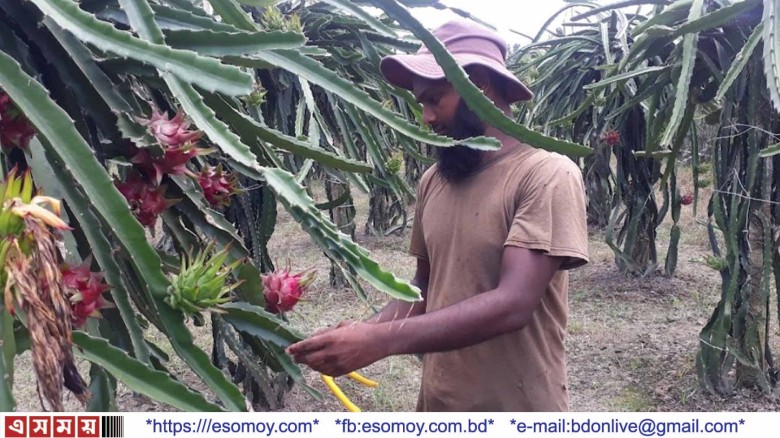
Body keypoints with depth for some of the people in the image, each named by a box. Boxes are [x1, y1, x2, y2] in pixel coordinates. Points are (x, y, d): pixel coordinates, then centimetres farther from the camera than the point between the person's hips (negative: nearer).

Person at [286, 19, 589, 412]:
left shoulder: (547, 174, -17)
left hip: (515, 407, -5)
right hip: (437, 400, 5)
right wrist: (364, 331, -7)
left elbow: (512, 305, -25)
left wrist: (381, 341, -29)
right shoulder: (433, 181, 1)